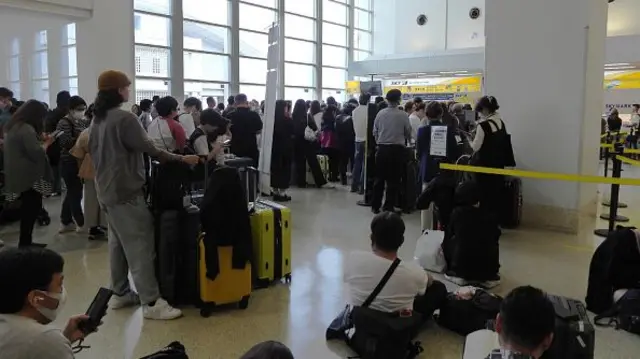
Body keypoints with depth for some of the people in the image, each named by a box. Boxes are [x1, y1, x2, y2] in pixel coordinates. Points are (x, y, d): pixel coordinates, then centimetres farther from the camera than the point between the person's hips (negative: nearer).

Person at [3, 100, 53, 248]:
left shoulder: (14, 126, 14)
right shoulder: (27, 129, -18)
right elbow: (36, 154, -21)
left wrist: (40, 139, 12)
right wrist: (46, 143, -5)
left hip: (21, 176, 10)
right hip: (29, 176, -10)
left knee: (28, 209, 15)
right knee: (32, 209, -3)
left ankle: (25, 242, 20)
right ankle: (25, 243, 3)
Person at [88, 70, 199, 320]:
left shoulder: (98, 119, 12)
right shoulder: (124, 118, -17)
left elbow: (93, 151, 20)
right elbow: (150, 150, -19)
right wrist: (182, 159, -13)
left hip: (107, 190, 10)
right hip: (126, 191, -10)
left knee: (118, 242, 15)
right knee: (140, 245, -8)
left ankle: (120, 293, 23)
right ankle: (151, 302, -5)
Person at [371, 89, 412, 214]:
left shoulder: (380, 114, -2)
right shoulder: (403, 115, -8)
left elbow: (375, 132, 3)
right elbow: (408, 133, 2)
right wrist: (407, 141, 24)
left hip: (382, 149, 3)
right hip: (397, 149, -2)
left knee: (379, 178, 11)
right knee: (393, 180, 5)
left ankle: (376, 206, 18)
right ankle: (388, 208, 7)